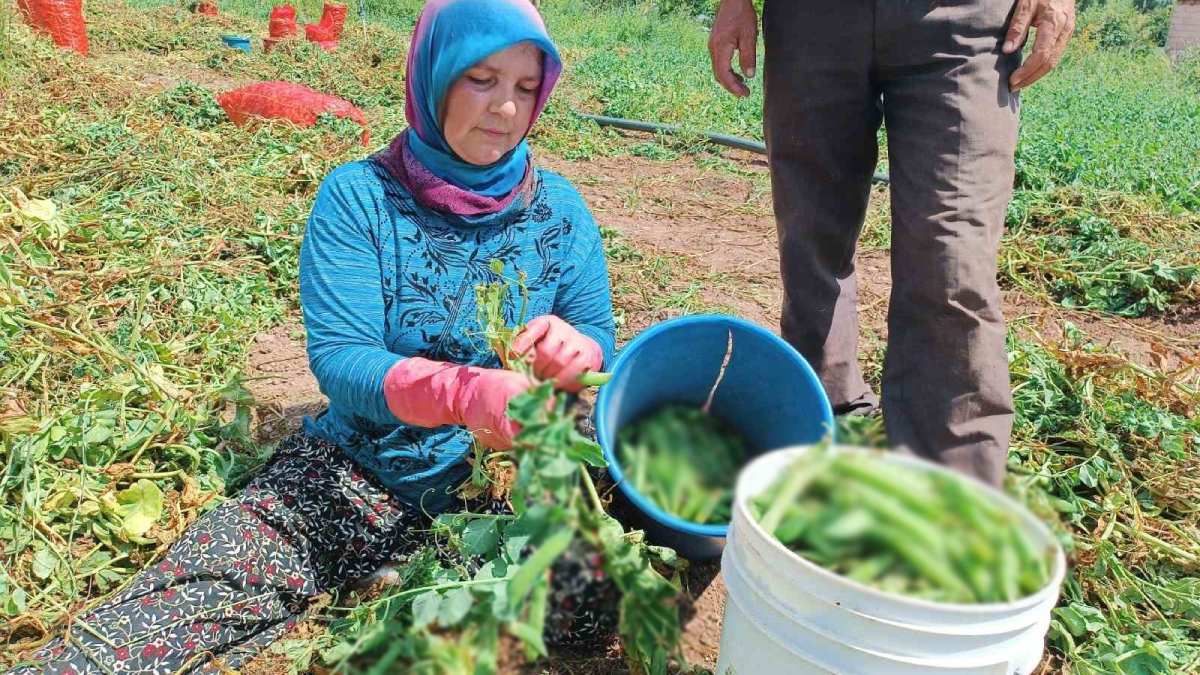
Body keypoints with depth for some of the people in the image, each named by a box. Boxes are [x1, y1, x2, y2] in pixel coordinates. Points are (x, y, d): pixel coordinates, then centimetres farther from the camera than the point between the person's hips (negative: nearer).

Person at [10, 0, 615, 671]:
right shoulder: (358, 196, -8)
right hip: (362, 469, -2)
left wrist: (577, 349, -27)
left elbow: (600, 343, 0)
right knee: (207, 586, -25)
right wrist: (464, 391, -38)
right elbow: (339, 357, -18)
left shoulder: (559, 208, -1)